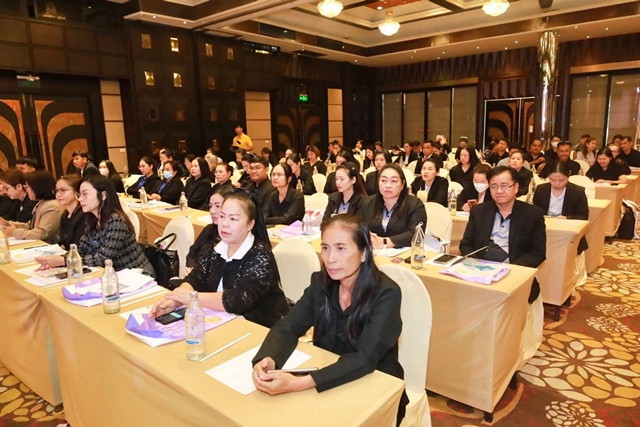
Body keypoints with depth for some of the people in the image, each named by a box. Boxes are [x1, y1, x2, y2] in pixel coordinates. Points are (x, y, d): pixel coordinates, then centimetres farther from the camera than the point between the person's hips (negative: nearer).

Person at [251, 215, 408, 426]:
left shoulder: (386, 294, -21)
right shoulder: (320, 283, -6)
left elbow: (365, 358, -29)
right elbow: (288, 327, -9)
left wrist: (299, 383, -39)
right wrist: (267, 360, -31)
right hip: (329, 384, 4)